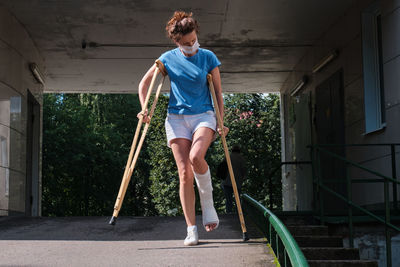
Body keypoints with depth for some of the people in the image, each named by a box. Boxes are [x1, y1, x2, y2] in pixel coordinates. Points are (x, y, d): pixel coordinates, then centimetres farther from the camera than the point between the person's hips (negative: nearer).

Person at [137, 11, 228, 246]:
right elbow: (144, 84, 13)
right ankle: (192, 230, -2)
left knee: (196, 157, -30)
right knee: (185, 172, -7)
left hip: (203, 116, -1)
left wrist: (221, 121, 0)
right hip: (177, 118, 1)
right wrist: (144, 109, 1)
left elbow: (218, 92, 6)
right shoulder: (168, 58, 4)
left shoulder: (208, 57, 2)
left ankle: (208, 202, -5)